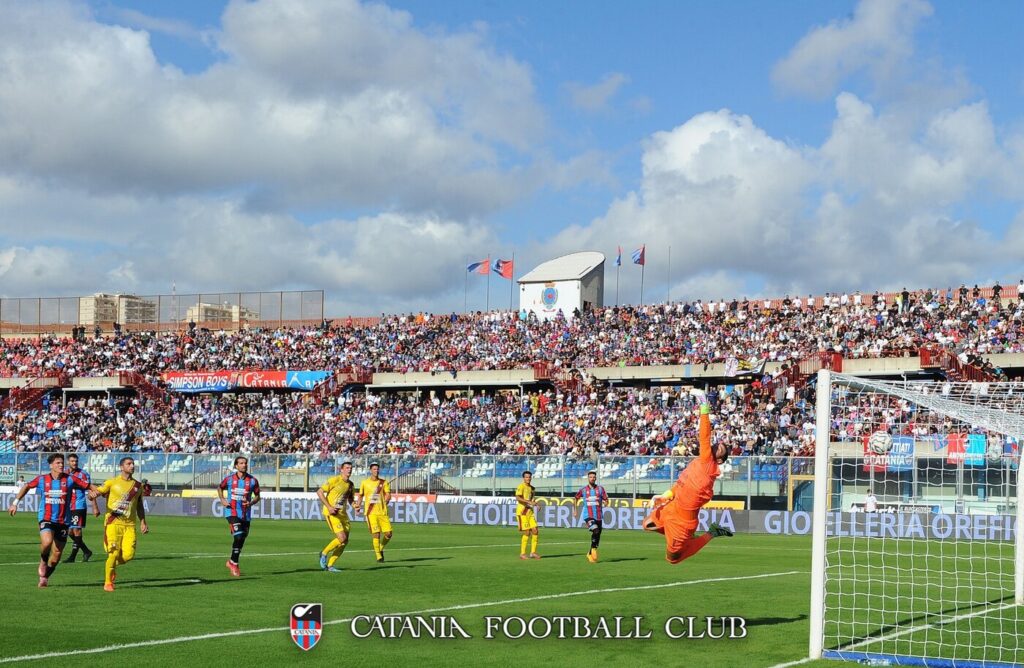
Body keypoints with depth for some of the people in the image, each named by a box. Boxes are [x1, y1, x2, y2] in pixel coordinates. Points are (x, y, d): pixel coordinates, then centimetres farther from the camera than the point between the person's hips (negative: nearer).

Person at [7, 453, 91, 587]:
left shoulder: (69, 480, -3)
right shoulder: (42, 479, 1)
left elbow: (88, 486, -1)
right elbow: (26, 486, 17)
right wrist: (15, 503, 16)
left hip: (63, 521, 2)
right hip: (46, 519, -2)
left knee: (57, 553, 6)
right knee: (47, 542, -30)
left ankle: (44, 577, 30)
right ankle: (43, 561, 4)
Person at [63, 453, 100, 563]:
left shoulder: (83, 474, -4)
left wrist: (95, 507, -7)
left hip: (79, 507, -6)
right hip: (68, 507, 6)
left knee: (76, 530, -9)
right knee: (70, 532, 7)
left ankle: (72, 556, -5)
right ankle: (86, 552, 21)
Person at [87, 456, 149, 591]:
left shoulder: (138, 485, 12)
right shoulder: (112, 482, 2)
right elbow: (95, 492, 2)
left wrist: (143, 523, 17)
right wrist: (92, 494, -22)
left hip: (129, 525, 3)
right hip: (113, 523, -3)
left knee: (128, 555, -10)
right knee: (114, 553, -11)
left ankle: (113, 566, 24)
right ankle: (108, 583, 8)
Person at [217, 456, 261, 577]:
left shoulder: (252, 481, 0)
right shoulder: (229, 479, -1)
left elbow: (257, 496, 10)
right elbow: (220, 488, 18)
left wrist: (251, 503, -10)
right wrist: (222, 499, 1)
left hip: (246, 515, 3)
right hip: (232, 512, -3)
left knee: (242, 540, 9)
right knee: (238, 537, -18)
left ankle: (232, 562, 30)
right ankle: (234, 564, -4)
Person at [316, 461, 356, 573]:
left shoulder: (350, 485, 11)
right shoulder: (334, 480, -10)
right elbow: (319, 492, -11)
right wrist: (329, 507, -19)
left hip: (343, 513, 8)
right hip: (331, 513, -8)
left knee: (345, 541, 2)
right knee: (342, 538, -18)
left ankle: (330, 565, 12)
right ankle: (324, 553, 6)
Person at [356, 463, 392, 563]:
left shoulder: (383, 482, 8)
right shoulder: (365, 483, 7)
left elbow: (388, 495, 4)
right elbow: (360, 495, 18)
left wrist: (383, 503, -10)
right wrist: (358, 504, 3)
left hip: (382, 512, 2)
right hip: (371, 512, -2)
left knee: (388, 534, -3)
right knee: (376, 534, -11)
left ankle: (381, 549, 25)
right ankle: (379, 557, 1)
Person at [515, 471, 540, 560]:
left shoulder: (532, 488, 15)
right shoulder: (521, 486, -9)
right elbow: (518, 498, -23)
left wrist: (534, 503, 7)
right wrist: (529, 502, -30)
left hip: (530, 511, 7)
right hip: (522, 512, -7)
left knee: (535, 531, 1)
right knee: (527, 533, -8)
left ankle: (533, 552, 10)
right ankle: (522, 554, 1)